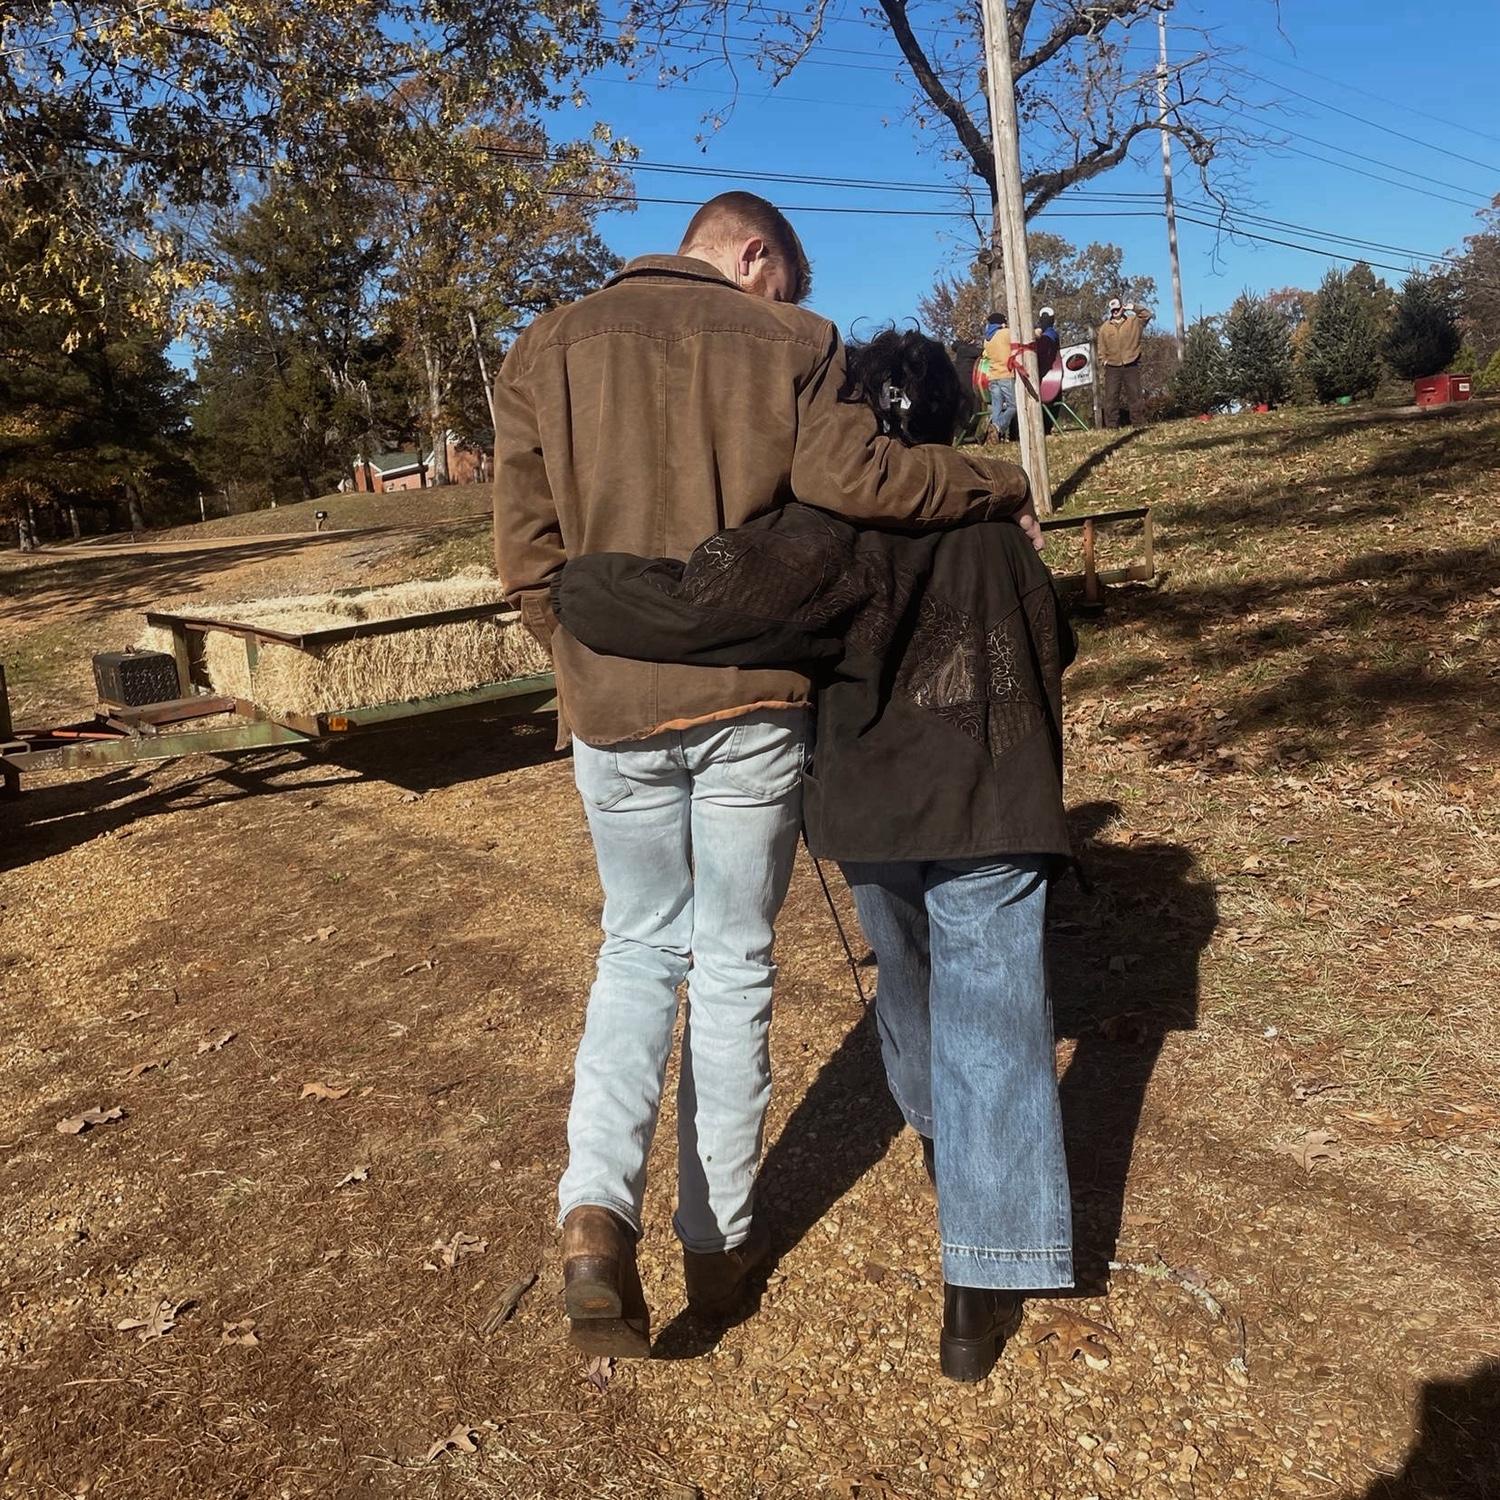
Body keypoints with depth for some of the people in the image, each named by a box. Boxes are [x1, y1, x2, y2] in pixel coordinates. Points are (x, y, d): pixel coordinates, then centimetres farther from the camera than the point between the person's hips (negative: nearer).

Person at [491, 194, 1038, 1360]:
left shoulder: (546, 351, 6)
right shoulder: (788, 342, -1)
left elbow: (529, 559, 0)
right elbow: (852, 476, -17)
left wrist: (603, 651, 14)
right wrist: (1005, 487, -2)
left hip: (613, 707, 2)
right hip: (752, 699, -2)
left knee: (640, 949, 20)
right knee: (734, 966, 13)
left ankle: (598, 1211, 1)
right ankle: (719, 1240, 25)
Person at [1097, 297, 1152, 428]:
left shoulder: (1133, 322, 9)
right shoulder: (1105, 327, 9)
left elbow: (1147, 315, 0)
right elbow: (1101, 346, 10)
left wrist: (1134, 308, -7)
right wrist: (1103, 360, -1)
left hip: (1131, 365, 0)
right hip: (1112, 367, 0)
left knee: (1134, 395, 2)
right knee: (1111, 396, -5)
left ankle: (1137, 425, 5)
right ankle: (1111, 426, -5)